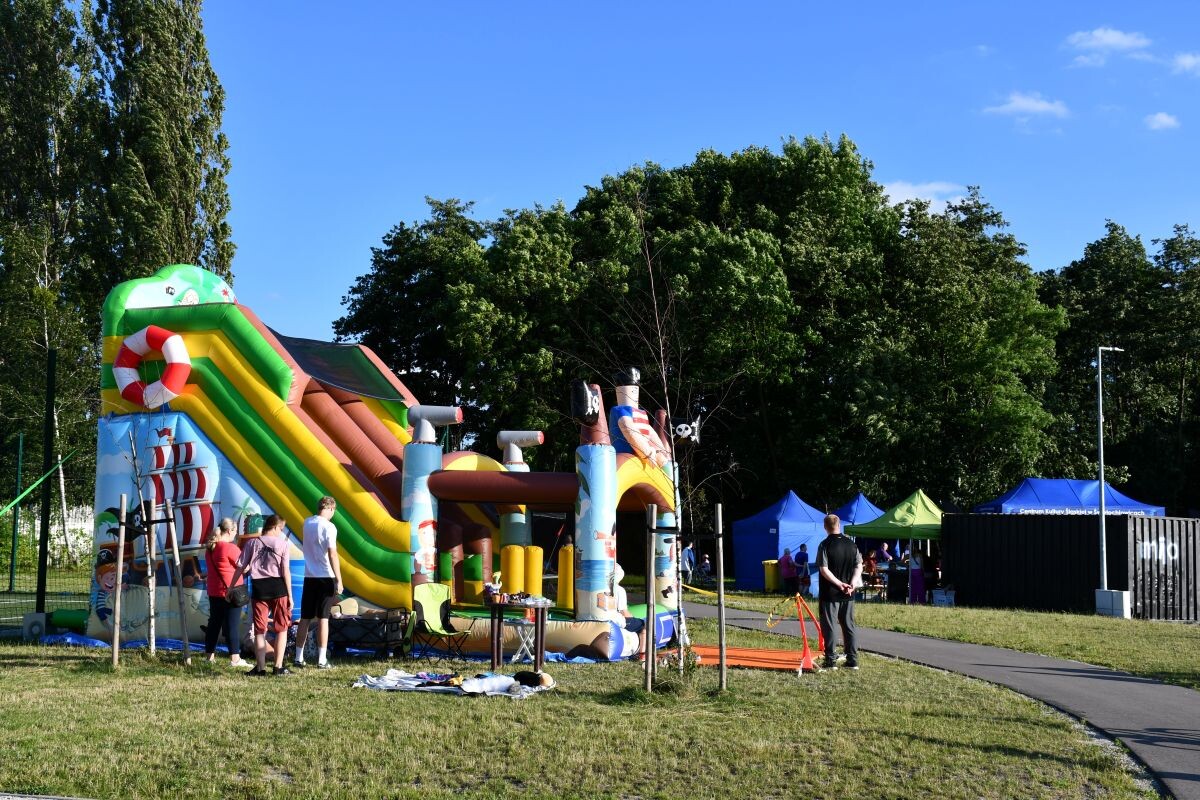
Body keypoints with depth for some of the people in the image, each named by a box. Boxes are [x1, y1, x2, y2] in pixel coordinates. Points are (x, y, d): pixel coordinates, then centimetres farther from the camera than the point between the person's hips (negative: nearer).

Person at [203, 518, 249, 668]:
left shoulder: (210, 548, 10)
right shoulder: (230, 548, -16)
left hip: (214, 592, 8)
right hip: (230, 591, -8)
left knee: (214, 622, 14)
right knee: (232, 624, -5)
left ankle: (210, 655, 19)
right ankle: (235, 658, -5)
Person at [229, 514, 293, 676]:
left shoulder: (252, 543, 5)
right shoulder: (282, 543, -2)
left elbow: (240, 568, 3)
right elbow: (285, 571, -7)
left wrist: (231, 588, 13)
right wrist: (290, 595, -4)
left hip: (259, 588, 2)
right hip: (278, 588, -2)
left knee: (260, 630, 8)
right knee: (281, 629, 8)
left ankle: (260, 667, 5)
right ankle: (279, 667, 3)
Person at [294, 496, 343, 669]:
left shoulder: (307, 523, 6)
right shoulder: (329, 527, -12)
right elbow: (332, 554, -17)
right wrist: (339, 580, -15)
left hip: (309, 577, 5)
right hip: (326, 577, -5)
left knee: (305, 618, 10)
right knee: (323, 618, -2)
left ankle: (299, 657, 14)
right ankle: (322, 660, -1)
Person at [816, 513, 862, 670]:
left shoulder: (825, 545, -10)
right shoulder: (851, 544, 5)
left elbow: (824, 569, -17)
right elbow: (859, 566, 2)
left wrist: (839, 584, -16)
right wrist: (851, 584, -7)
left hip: (830, 594, -5)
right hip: (848, 594, 5)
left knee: (829, 627, 2)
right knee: (849, 626, 11)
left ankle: (831, 661, 2)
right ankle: (852, 661, 13)